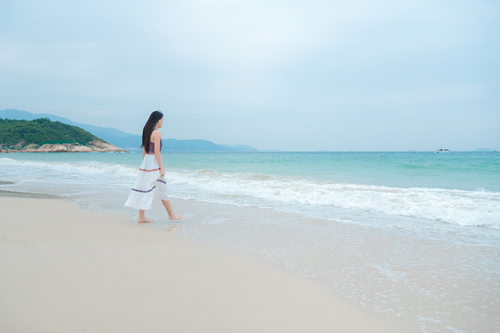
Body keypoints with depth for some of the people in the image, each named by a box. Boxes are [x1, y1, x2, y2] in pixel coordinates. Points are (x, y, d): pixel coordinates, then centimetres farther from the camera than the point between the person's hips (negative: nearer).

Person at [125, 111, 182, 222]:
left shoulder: (147, 131, 12)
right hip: (154, 164, -8)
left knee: (145, 189, 8)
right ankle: (171, 215, 14)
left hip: (146, 163, 8)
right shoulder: (157, 132, -14)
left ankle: (142, 217, 10)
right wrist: (161, 168, -15)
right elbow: (156, 152, -18)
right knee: (161, 190, 2)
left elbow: (144, 151, 16)